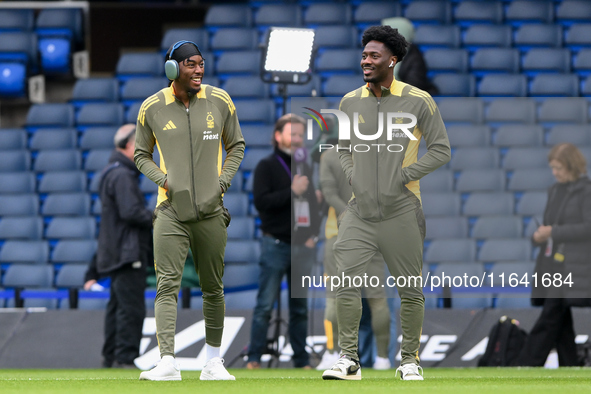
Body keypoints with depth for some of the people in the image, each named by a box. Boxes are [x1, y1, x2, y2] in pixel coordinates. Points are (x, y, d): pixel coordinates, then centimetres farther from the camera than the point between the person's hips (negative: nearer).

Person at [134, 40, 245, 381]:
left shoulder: (220, 101, 4)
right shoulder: (152, 108, 1)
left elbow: (236, 145, 16)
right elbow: (142, 155, 13)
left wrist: (223, 180, 2)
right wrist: (163, 179, -5)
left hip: (211, 210, 2)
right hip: (171, 209, -2)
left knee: (213, 288, 9)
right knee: (167, 285, -14)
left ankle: (213, 362, 21)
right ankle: (168, 362, -21)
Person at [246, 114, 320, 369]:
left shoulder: (305, 169, 15)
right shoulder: (267, 166, 0)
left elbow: (314, 204, 19)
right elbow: (261, 201, -12)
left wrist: (313, 235, 6)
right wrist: (292, 192, -16)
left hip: (302, 246, 5)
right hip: (275, 245, -5)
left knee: (300, 308, 7)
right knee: (266, 305, -7)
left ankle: (301, 359, 10)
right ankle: (254, 358, -5)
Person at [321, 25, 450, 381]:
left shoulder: (418, 101, -2)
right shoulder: (350, 102, 9)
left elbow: (441, 150, 1)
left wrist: (404, 175, -8)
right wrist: (352, 176, 4)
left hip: (401, 212, -2)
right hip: (360, 212, 2)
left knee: (410, 289, 3)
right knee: (345, 280, -11)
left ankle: (410, 360, 16)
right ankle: (349, 359, -5)